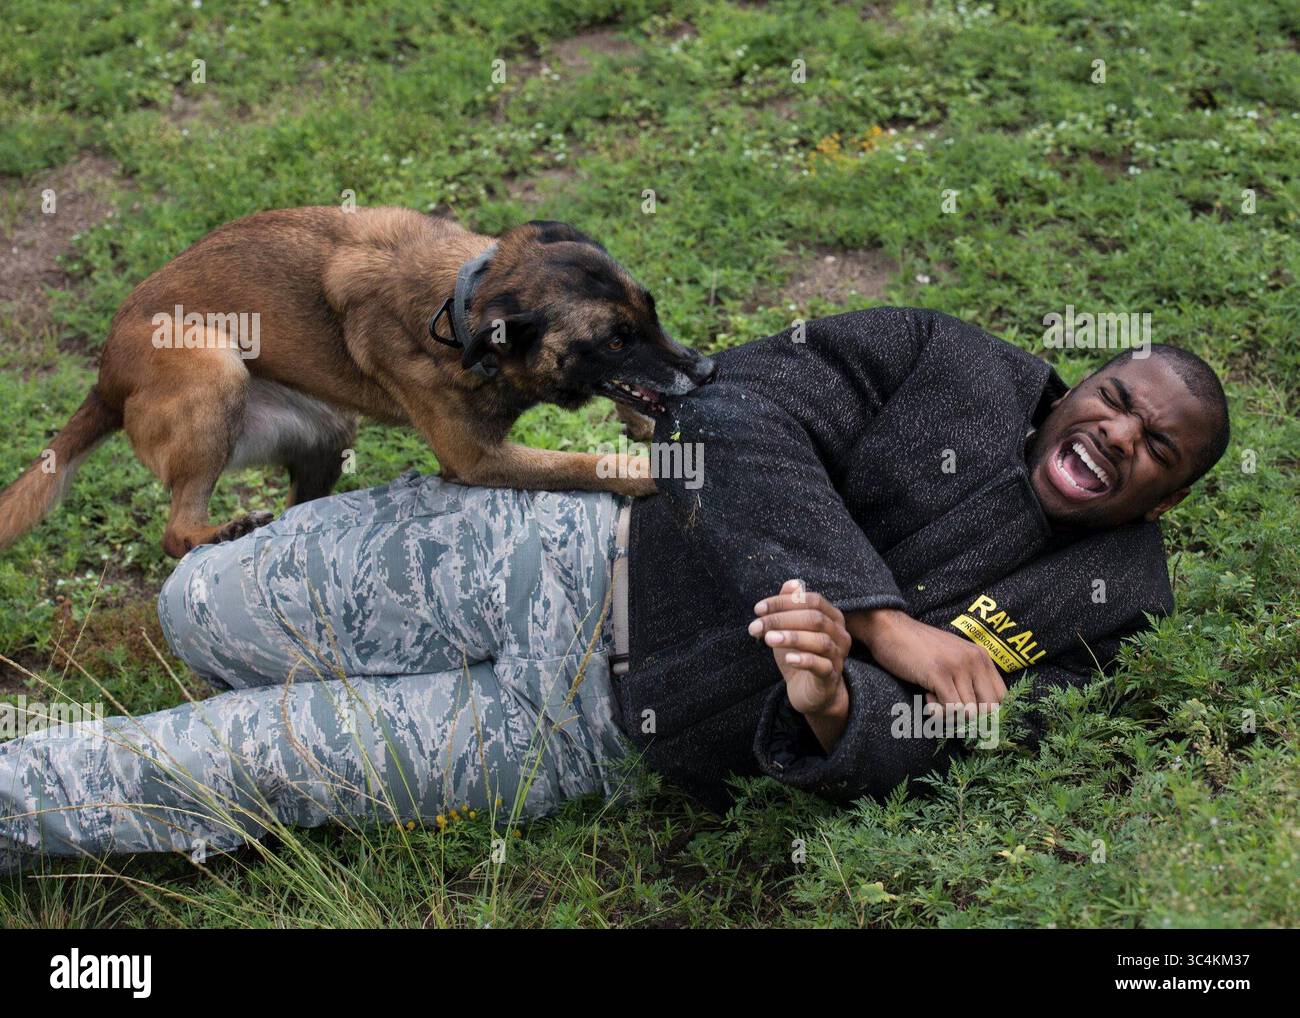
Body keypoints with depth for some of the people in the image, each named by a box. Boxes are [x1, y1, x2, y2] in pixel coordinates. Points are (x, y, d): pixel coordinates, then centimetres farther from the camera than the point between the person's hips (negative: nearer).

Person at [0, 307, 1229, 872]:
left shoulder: (1077, 617, 1)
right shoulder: (956, 365, -1)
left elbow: (902, 749, -10)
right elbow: (750, 413, -13)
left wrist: (831, 710, -35)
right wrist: (884, 620, -21)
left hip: (604, 734, -1)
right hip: (569, 550, 1)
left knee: (224, 769, -3)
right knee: (200, 610, -2)